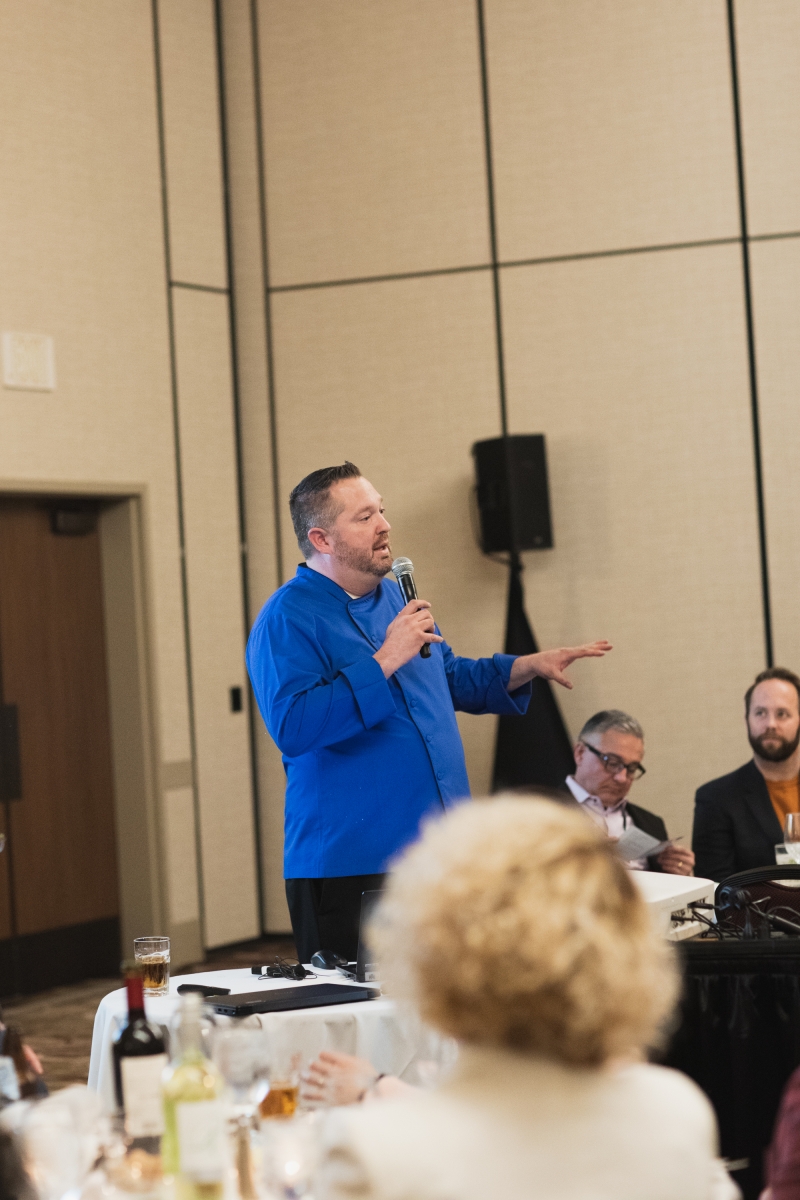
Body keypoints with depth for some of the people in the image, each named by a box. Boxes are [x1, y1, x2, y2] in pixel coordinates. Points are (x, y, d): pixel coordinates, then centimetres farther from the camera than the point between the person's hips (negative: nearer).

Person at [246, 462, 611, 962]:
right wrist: (385, 660, -22)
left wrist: (530, 666, 18)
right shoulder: (287, 619, -10)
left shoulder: (396, 596, 16)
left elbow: (450, 677, 31)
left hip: (440, 857, 8)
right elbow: (293, 728, -24)